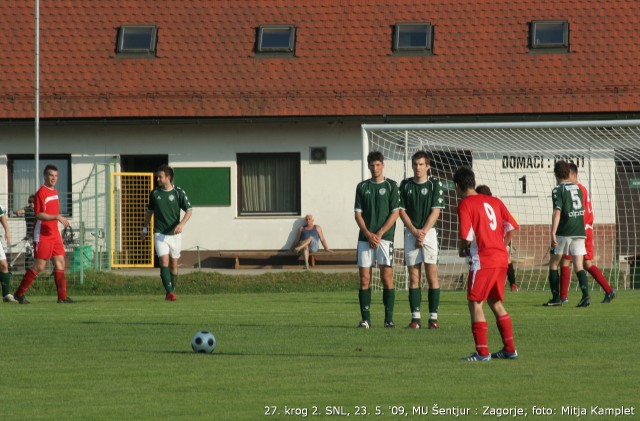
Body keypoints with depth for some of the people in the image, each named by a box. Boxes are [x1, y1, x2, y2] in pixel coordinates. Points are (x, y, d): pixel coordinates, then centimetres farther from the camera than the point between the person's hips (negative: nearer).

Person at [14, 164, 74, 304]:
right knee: (39, 266, -6)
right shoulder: (41, 193, -13)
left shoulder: (54, 192, 15)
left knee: (60, 264, 3)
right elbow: (39, 214, -21)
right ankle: (19, 294, 4)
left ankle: (62, 297, 3)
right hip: (42, 235, -8)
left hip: (54, 234, 8)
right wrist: (57, 217, -28)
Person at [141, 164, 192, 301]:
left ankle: (172, 291, 21)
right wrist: (145, 228, 17)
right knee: (164, 261, -15)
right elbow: (149, 211, 18)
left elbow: (188, 210, -3)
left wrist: (181, 224, -19)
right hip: (160, 233, 0)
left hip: (175, 233, 0)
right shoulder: (154, 193, 4)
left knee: (174, 264, 6)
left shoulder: (179, 192, -3)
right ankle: (169, 292, -19)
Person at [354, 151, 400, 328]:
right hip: (365, 238, 3)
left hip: (385, 237, -3)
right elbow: (358, 213, 8)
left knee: (387, 277, -8)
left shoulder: (391, 186, 5)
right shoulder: (362, 187, 12)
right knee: (364, 278, -1)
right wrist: (368, 234, -7)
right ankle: (365, 319, 2)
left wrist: (379, 234, -10)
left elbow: (395, 212, -2)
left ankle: (389, 318, -5)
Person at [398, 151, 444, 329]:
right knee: (414, 277, 1)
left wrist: (423, 232, -13)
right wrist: (414, 231, -8)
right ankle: (415, 317, 1)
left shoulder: (435, 184, 0)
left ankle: (433, 317, -5)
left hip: (429, 232, -2)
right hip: (410, 233, 2)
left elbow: (436, 211, -4)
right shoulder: (405, 185, 8)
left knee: (432, 276, -6)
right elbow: (402, 211, 5)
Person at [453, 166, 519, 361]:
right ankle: (510, 349, 19)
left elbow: (466, 237, -14)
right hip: (501, 257, 7)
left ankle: (482, 352, -6)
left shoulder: (465, 204, -7)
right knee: (495, 302, 18)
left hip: (483, 260, -7)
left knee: (475, 303, -1)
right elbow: (511, 226, 9)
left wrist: (462, 248, 6)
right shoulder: (494, 201, 12)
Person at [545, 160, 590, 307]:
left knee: (553, 264, 11)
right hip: (579, 232, 5)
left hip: (564, 233, -5)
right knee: (578, 266, 0)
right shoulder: (578, 188, 12)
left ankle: (556, 298, 8)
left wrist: (553, 233, -22)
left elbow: (557, 212, -17)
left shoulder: (558, 190, -7)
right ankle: (586, 296, -19)